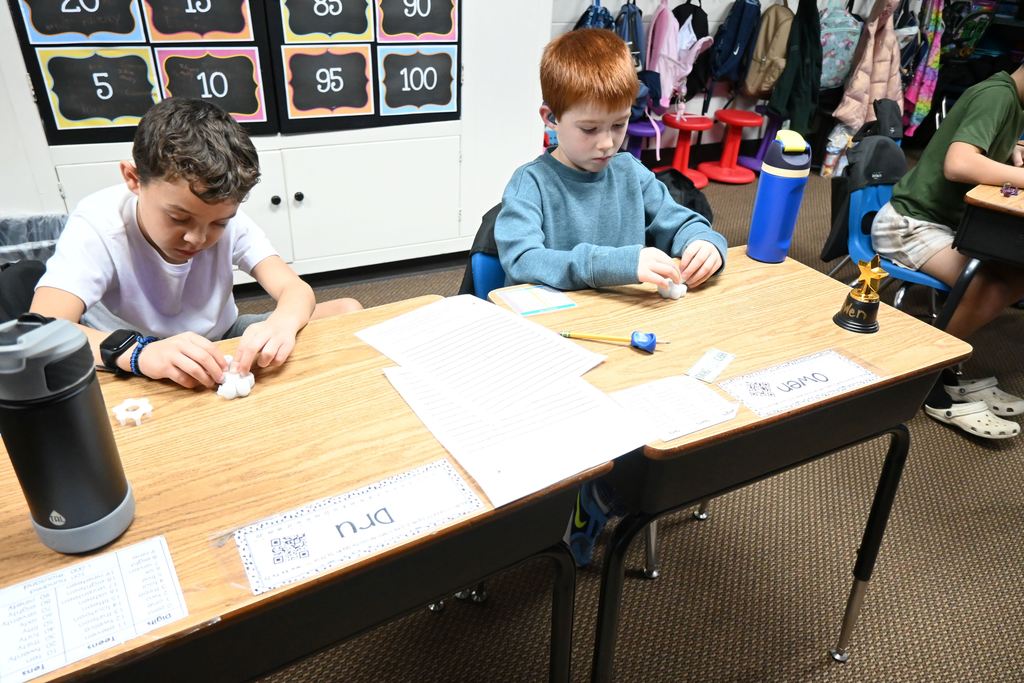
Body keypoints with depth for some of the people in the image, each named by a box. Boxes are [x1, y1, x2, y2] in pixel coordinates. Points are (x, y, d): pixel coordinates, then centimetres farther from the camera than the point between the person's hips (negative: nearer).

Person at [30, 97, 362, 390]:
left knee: (348, 311, -10)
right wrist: (136, 352, -55)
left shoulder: (228, 219, -15)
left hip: (223, 347, 3)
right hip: (138, 378, -2)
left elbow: (298, 291, -23)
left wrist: (282, 322, -47)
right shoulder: (98, 223, -24)